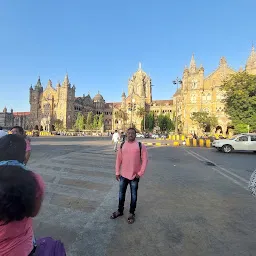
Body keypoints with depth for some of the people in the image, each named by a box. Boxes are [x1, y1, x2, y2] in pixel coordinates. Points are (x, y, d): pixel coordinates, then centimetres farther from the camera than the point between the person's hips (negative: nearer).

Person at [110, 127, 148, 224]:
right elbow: (118, 160, 6)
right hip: (123, 175, 3)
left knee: (133, 195, 12)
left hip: (134, 176, -3)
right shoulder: (122, 145, 2)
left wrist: (140, 173, -11)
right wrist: (117, 172, 4)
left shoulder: (140, 146, -7)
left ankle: (132, 213, 31)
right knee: (121, 194, 16)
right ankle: (120, 211, 37)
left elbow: (144, 160, -7)